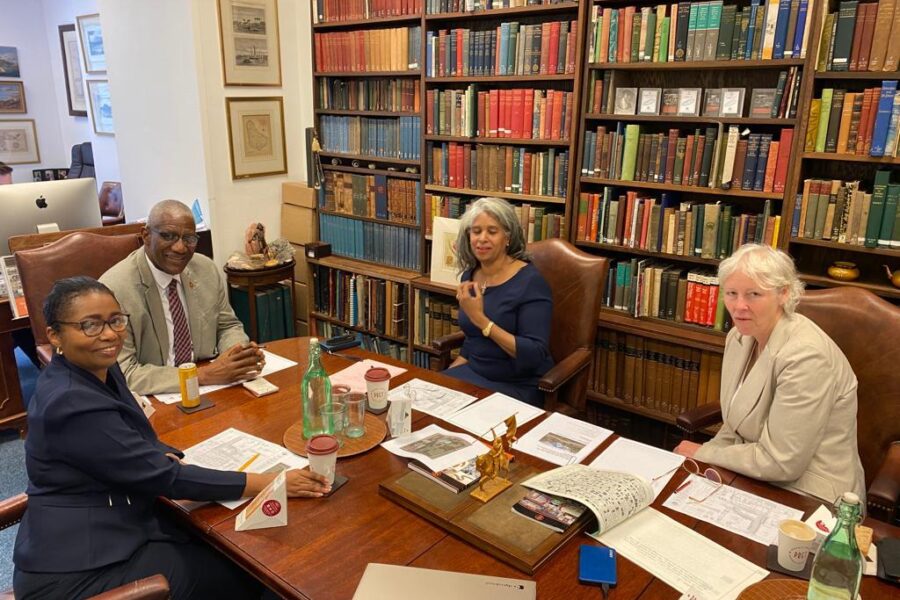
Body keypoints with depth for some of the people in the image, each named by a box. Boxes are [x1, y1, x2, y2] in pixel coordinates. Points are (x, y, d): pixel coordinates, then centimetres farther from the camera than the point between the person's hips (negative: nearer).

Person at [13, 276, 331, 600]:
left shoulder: (100, 371, 1)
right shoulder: (71, 404, -27)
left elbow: (134, 444, 15)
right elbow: (164, 476, -26)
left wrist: (169, 457, -7)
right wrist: (269, 483, -24)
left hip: (103, 529, 8)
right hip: (78, 570, -8)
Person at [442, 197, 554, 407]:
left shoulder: (530, 281, -17)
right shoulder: (470, 275, 4)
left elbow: (535, 355, -24)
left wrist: (481, 320, -28)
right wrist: (448, 372, 6)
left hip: (519, 386, -6)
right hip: (475, 373, 6)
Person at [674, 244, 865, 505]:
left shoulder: (807, 356, -26)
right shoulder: (740, 337, 0)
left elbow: (780, 463, -23)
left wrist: (703, 454, -12)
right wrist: (706, 453, -6)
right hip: (751, 474, 7)